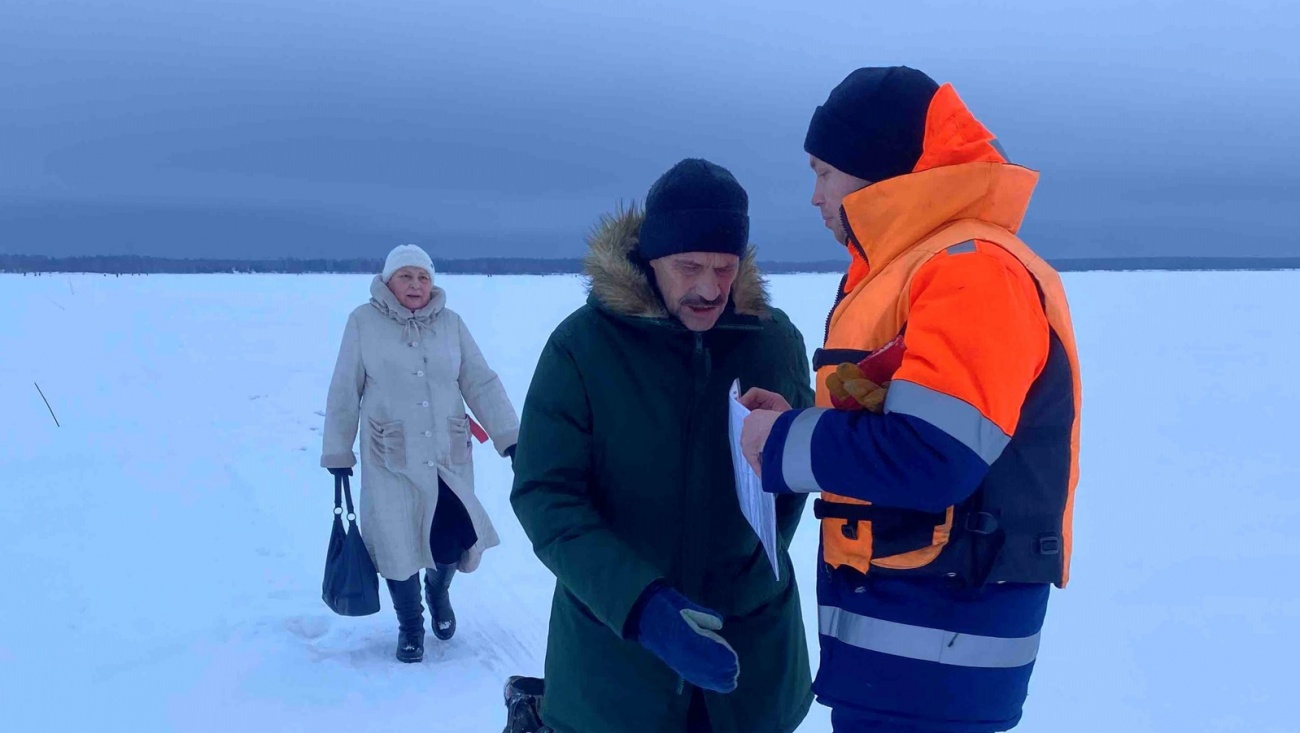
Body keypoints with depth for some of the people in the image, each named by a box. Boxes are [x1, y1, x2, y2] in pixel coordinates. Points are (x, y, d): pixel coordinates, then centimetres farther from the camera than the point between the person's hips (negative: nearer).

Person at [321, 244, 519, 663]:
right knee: (398, 546, 4)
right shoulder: (364, 322, -4)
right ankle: (410, 626, 30)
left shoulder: (450, 323, 3)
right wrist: (337, 452, 3)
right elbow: (344, 393, 1)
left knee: (453, 543, -2)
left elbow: (482, 385, 2)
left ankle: (438, 590, 34)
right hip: (391, 461, -2)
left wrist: (510, 437, -6)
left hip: (449, 458, 2)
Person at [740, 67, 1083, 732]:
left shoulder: (972, 270, -17)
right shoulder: (909, 267, 15)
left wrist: (784, 445, -14)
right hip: (895, 616, 9)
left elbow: (930, 458, -27)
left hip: (936, 639, -9)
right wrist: (793, 423, 1)